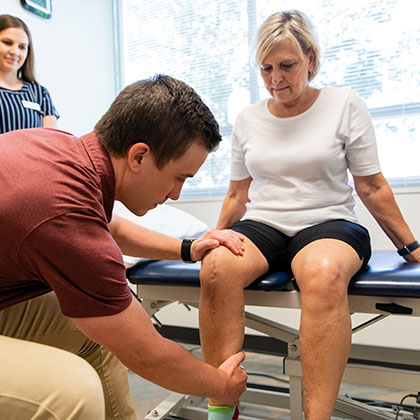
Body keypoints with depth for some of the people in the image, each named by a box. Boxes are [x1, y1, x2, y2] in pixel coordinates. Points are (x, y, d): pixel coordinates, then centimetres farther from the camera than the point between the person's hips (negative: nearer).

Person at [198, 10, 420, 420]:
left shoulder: (344, 105, 4)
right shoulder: (248, 118, 12)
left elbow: (372, 188, 6)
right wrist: (214, 240, 19)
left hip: (328, 223, -2)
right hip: (261, 225, 3)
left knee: (323, 274, -39)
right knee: (216, 267, -32)